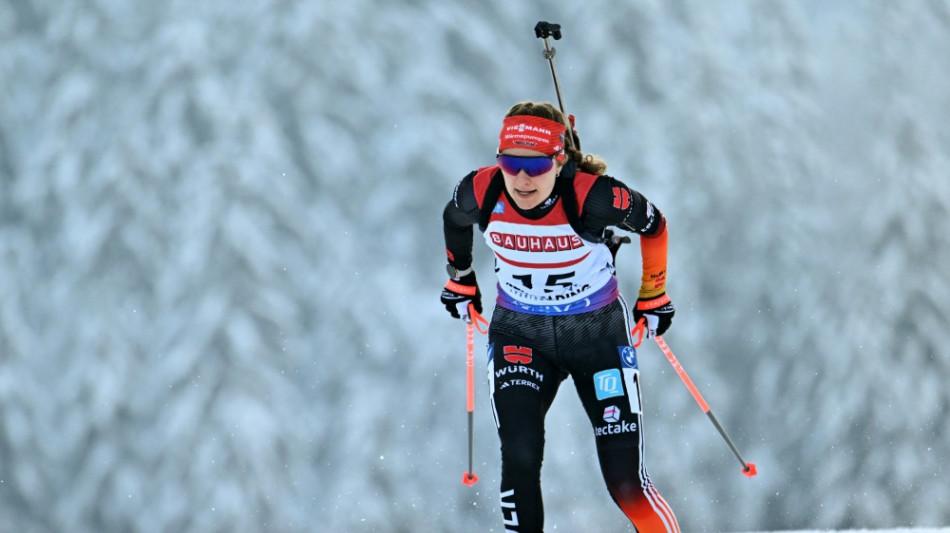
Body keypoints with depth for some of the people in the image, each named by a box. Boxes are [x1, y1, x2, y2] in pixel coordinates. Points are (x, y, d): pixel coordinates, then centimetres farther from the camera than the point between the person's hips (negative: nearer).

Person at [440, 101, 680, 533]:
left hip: (599, 333, -2)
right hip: (519, 334, 2)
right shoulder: (480, 193, -19)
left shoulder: (593, 197, -27)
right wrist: (460, 279, 21)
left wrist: (653, 296, 5)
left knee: (624, 481, -4)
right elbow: (454, 220, 7)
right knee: (519, 456, -18)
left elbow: (653, 226, -7)